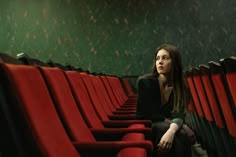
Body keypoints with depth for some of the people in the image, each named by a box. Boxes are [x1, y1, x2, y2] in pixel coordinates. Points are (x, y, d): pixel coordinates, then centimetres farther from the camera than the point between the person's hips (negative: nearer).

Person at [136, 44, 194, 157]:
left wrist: (171, 130, -39)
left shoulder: (181, 87, -5)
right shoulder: (145, 81, -16)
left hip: (167, 127, 3)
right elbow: (148, 115, -17)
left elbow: (179, 115, -19)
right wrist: (170, 121, -12)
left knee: (187, 134, -28)